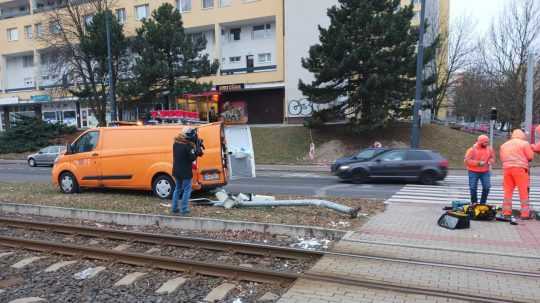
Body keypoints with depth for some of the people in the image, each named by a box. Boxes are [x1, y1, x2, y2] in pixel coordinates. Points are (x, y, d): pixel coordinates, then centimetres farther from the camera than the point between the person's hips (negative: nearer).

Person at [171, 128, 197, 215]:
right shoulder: (188, 145, -19)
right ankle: (184, 209, 1)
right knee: (187, 190, 2)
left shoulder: (175, 143, 6)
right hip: (185, 172, -7)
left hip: (176, 171, 7)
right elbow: (192, 158, -20)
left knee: (177, 189, 19)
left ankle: (174, 208, 22)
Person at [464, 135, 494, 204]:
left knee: (487, 187, -4)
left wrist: (490, 161, -7)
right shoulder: (472, 149, -10)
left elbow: (492, 157, 17)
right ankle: (474, 203, 15)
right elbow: (467, 160, -13)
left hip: (485, 172, 3)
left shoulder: (489, 149, 3)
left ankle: (483, 203, 12)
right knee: (473, 188, -1)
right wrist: (478, 163, -20)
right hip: (473, 172, -3)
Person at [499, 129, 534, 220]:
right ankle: (525, 213, 0)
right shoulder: (524, 143, 1)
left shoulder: (504, 145, 16)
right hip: (520, 168, -5)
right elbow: (530, 157, 1)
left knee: (508, 190, 8)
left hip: (507, 168, 5)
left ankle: (506, 211, 9)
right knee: (524, 191, 0)